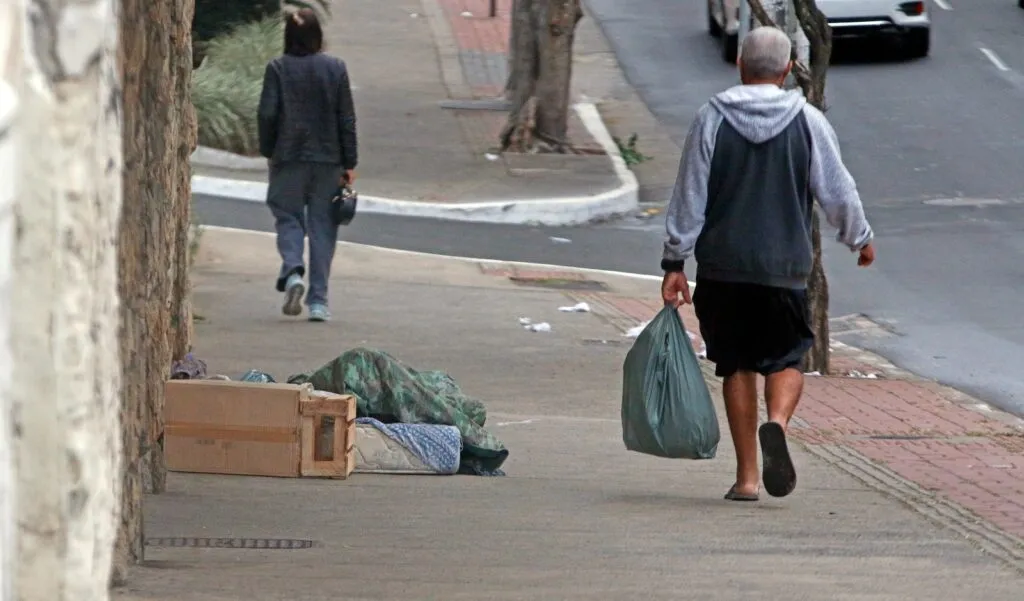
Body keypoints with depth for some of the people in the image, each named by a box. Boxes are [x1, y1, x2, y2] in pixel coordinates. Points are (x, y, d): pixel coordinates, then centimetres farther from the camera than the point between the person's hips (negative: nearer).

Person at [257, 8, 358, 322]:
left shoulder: (278, 68, -6)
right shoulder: (335, 68, -1)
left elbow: (267, 114, -8)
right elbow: (347, 119, 1)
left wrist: (268, 151, 6)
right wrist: (349, 163, 6)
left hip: (288, 157, -1)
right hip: (327, 158, 1)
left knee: (288, 217, 12)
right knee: (322, 226, 6)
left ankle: (292, 271, -16)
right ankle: (318, 299, 4)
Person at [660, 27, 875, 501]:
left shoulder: (711, 119, -1)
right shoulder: (807, 122, -1)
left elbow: (688, 197, -1)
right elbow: (837, 191, 5)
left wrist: (675, 262, 5)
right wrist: (859, 239, 22)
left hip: (721, 267, 1)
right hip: (784, 267, -1)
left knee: (736, 366, 11)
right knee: (787, 359, 10)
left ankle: (747, 476, 10)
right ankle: (776, 424, -22)